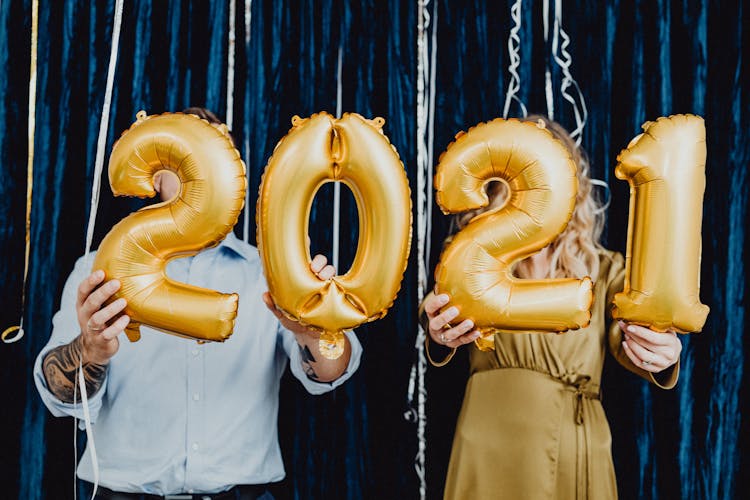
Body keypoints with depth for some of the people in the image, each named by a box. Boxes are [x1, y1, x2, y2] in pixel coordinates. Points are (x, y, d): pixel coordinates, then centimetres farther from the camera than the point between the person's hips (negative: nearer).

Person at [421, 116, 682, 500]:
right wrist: (441, 335, -37)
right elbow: (445, 313, -13)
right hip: (490, 459, -1)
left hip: (579, 461, 1)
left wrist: (660, 354, -32)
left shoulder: (605, 270, 10)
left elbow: (628, 336, -8)